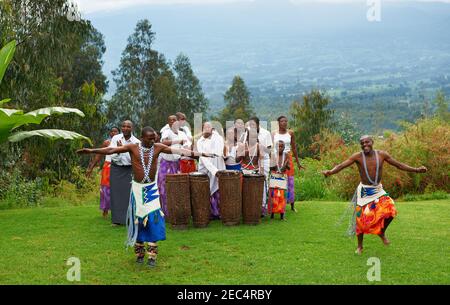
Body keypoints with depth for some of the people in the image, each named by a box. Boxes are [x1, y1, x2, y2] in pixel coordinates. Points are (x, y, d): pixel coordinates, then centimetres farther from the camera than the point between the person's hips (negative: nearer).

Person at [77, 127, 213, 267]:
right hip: (138, 188, -1)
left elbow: (178, 151, -6)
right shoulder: (132, 148, -8)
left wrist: (200, 153, -9)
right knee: (138, 220, 6)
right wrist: (91, 150, -23)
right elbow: (111, 150, -14)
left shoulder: (158, 147, -3)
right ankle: (139, 254, 20)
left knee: (153, 220, -5)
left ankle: (152, 256, 2)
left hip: (152, 188, 1)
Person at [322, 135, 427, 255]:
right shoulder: (358, 156, -12)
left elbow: (399, 165, 2)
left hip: (378, 190, 2)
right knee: (361, 218, 2)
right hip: (364, 191, -2)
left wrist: (416, 170, -4)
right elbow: (341, 165, -21)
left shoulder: (382, 154, -5)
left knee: (390, 210, -17)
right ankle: (360, 246, 22)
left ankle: (382, 232, 13)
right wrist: (330, 172, -40)